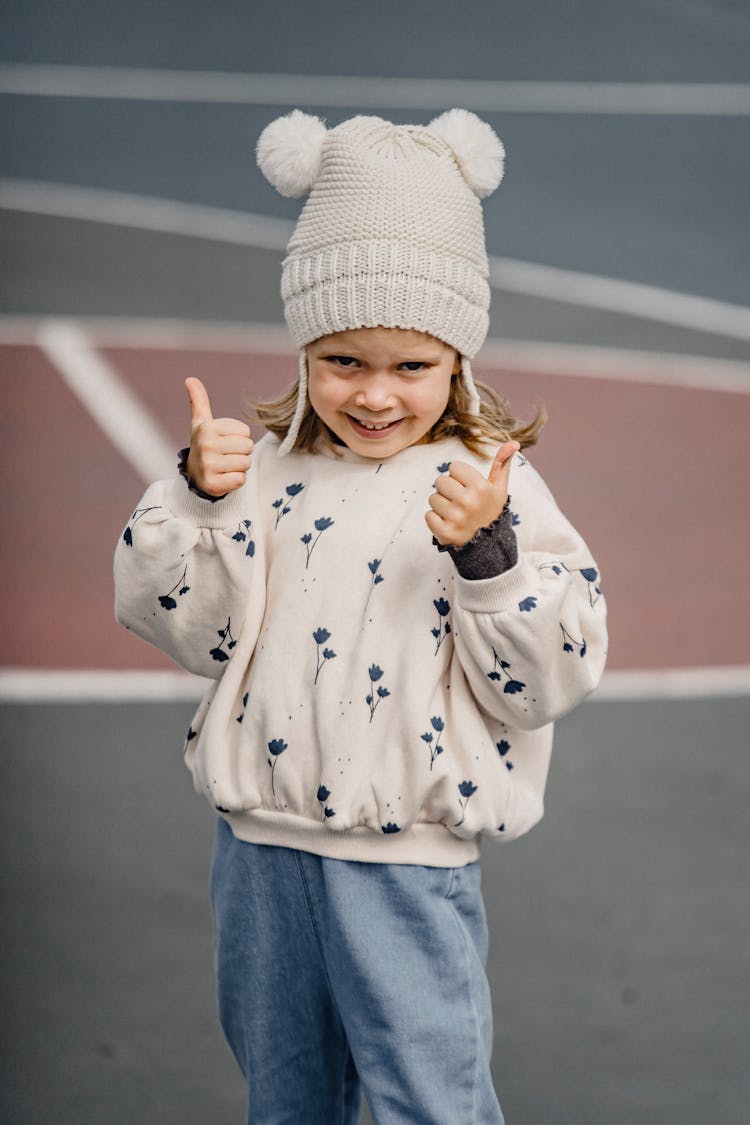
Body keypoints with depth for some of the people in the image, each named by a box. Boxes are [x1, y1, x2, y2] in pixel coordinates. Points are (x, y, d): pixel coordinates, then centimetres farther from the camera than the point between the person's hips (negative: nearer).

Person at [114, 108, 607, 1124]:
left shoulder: (495, 490, -10)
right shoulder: (267, 475, 2)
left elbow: (549, 676, -14)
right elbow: (188, 626, 0)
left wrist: (485, 553, -28)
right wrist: (198, 496, -14)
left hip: (407, 863, -4)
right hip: (261, 846, 4)